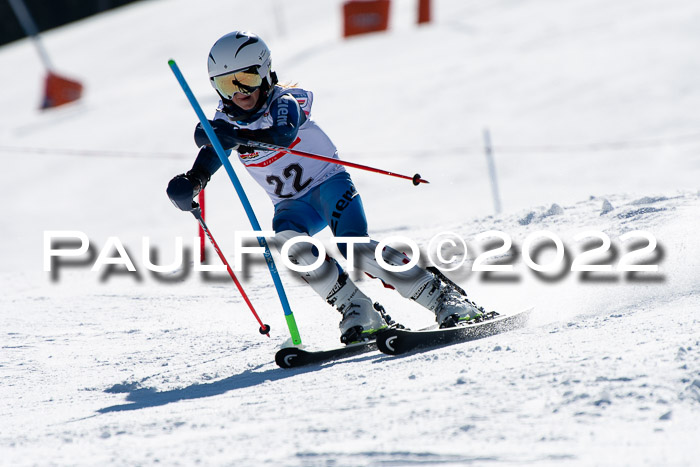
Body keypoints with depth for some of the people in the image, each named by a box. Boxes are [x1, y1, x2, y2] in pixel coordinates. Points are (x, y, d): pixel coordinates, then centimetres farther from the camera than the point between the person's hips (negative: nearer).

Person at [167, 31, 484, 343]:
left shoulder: (284, 102, -18)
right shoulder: (226, 122, 0)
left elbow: (283, 135, -40)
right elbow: (205, 165, -6)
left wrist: (236, 137, -57)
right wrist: (187, 186, -30)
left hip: (329, 183, -4)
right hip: (293, 204, 5)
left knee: (354, 247, -30)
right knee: (288, 239, -31)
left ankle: (442, 296, -22)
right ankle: (357, 312, -26)